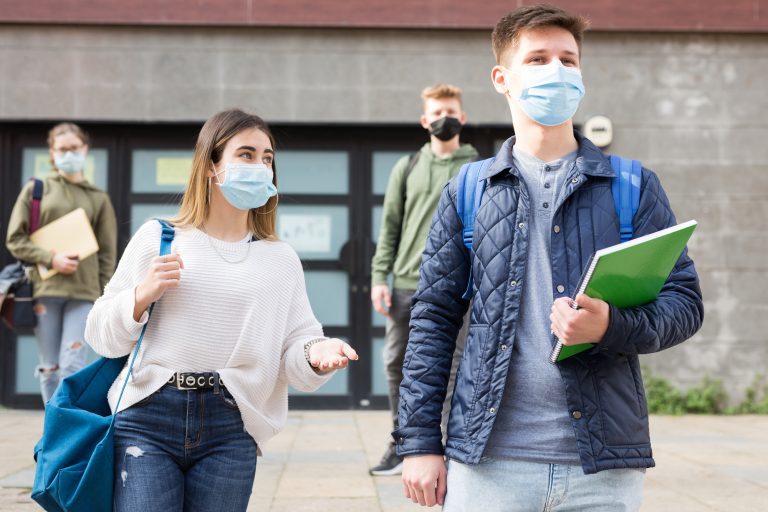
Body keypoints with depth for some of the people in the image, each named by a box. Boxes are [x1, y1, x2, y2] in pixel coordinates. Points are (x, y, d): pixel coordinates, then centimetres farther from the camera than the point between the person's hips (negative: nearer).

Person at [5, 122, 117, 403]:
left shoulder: (98, 198, 9)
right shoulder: (35, 190, 7)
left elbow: (107, 252, 10)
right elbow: (15, 239, 4)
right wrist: (50, 258, -11)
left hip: (83, 293, 0)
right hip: (44, 289, 0)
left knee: (73, 368, -8)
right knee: (49, 369, 5)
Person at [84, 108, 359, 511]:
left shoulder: (281, 260, 10)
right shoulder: (158, 237, 5)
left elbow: (293, 353, 3)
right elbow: (101, 336, 6)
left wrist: (314, 354, -19)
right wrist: (141, 296, -11)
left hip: (231, 432, 2)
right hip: (147, 420, -1)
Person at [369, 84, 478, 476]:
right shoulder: (407, 167, 12)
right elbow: (390, 226, 10)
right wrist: (379, 276, 1)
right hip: (406, 284, 3)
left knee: (452, 367, 0)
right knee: (397, 364, 5)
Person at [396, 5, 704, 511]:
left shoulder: (635, 186, 7)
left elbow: (685, 302, 3)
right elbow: (434, 320, 7)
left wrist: (612, 327, -17)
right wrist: (420, 441, 2)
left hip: (605, 466, 0)